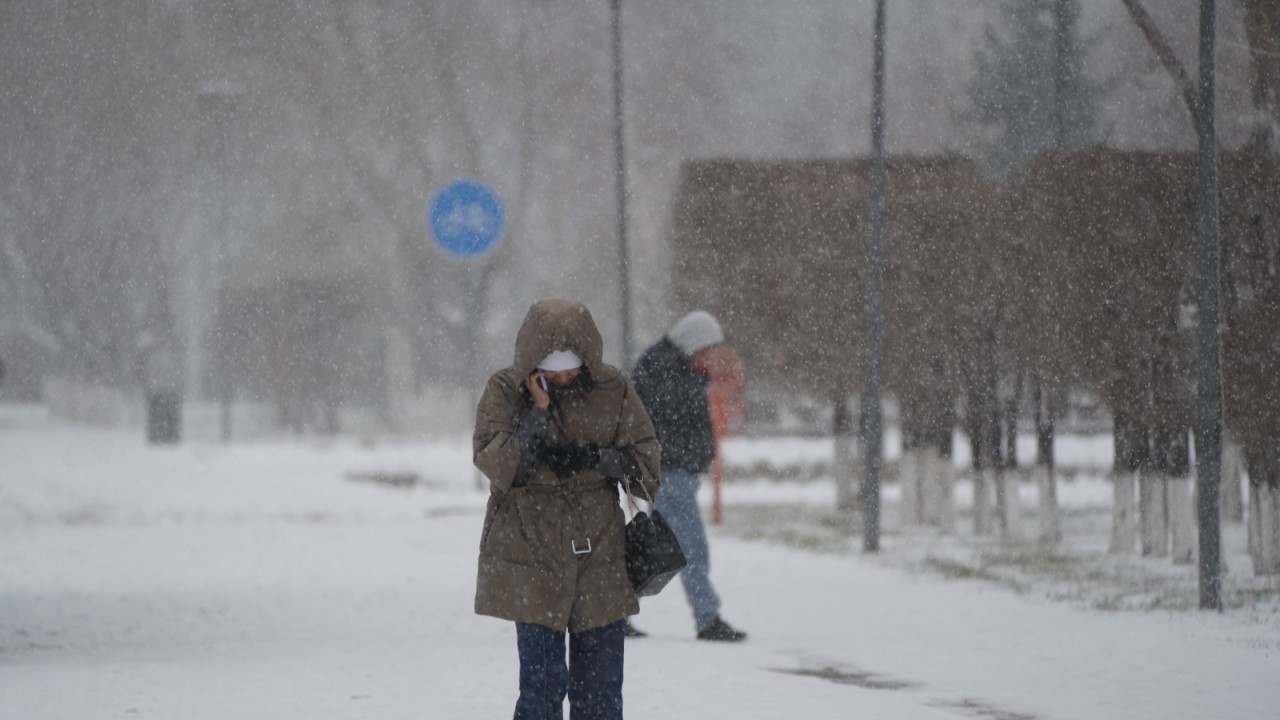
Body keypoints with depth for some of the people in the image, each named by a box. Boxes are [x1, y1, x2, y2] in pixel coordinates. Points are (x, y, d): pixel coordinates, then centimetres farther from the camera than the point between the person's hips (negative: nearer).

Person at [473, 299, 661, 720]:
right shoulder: (505, 391, -6)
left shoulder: (612, 388, -1)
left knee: (600, 683, 5)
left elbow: (645, 456, 2)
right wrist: (538, 412, -25)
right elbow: (493, 462, -16)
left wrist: (590, 458, -15)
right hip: (531, 556, -2)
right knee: (543, 678, -7)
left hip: (599, 551, 2)